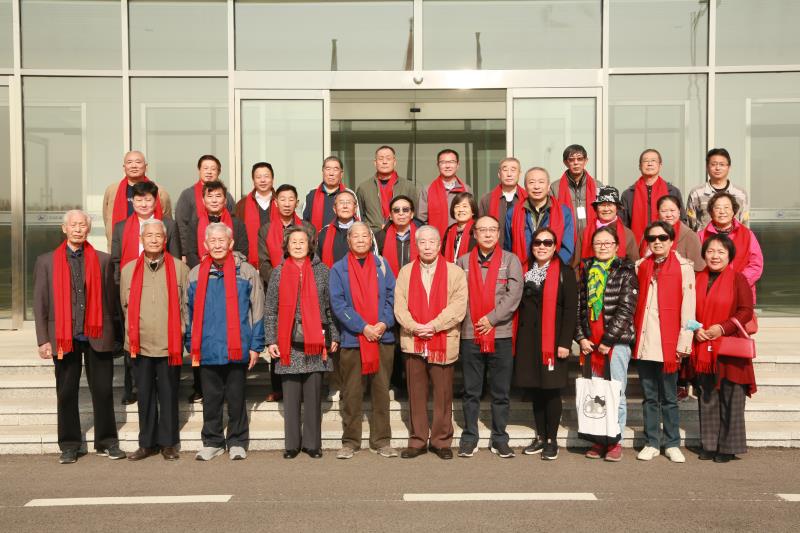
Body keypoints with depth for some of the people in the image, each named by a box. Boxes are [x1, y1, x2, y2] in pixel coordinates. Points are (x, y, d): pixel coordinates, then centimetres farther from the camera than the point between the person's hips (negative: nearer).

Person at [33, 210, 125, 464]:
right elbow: (40, 303, 5)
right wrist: (43, 340, -2)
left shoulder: (103, 260, 6)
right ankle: (69, 445, 20)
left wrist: (115, 335, 4)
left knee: (103, 391, 5)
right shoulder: (46, 261, 7)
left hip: (97, 336, 0)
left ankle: (107, 442, 17)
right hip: (64, 337, 0)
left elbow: (110, 299, 6)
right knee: (66, 393, 8)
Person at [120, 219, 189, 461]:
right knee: (145, 394, 9)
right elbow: (125, 306, 15)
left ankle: (168, 443, 16)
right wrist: (133, 334, 11)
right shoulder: (129, 270, 9)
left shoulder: (179, 268, 2)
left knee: (168, 394, 4)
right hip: (140, 344, 2)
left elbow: (186, 305, 5)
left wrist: (181, 333, 2)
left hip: (170, 344, -2)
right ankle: (147, 443, 19)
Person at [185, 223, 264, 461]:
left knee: (236, 397, 8)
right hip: (207, 349, 2)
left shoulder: (246, 271, -1)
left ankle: (237, 442, 21)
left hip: (237, 349, -2)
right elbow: (190, 313, 13)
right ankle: (212, 442, 25)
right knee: (211, 399, 11)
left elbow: (257, 311, 1)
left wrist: (256, 346, -2)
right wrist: (190, 345, 9)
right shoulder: (196, 274, 7)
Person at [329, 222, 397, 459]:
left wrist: (384, 322, -11)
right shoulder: (338, 269, 3)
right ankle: (350, 441, 13)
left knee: (381, 390, 6)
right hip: (352, 339, -1)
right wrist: (363, 327, -13)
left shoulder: (381, 264, 10)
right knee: (351, 393, 4)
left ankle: (382, 440, 14)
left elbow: (392, 296, 5)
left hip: (382, 337, 2)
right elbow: (338, 303, -6)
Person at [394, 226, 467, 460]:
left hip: (444, 342, -2)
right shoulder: (405, 272, 10)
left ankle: (441, 441, 16)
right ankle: (417, 441, 17)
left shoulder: (455, 272, 3)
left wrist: (433, 326, -15)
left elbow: (458, 306, -7)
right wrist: (414, 326, -13)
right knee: (416, 394, 7)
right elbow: (399, 305, 3)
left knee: (443, 395, 3)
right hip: (413, 342, 2)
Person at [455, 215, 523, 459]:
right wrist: (463, 320, -8)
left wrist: (491, 318, -12)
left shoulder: (510, 260, 4)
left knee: (500, 392, 6)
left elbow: (513, 294, -5)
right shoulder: (463, 261, 8)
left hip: (501, 334, -1)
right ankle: (469, 437, 18)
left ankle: (499, 438, 17)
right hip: (470, 335, 1)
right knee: (471, 391, 8)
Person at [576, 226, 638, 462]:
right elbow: (579, 306, 10)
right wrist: (581, 337, 0)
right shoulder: (586, 271, 13)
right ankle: (599, 440, 15)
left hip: (617, 341, -4)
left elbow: (626, 309, -8)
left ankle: (615, 440, 10)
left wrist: (607, 340, -11)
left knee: (616, 393, 0)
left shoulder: (626, 272, 0)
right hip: (591, 342, 4)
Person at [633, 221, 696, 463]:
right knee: (649, 397, 10)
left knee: (669, 398, 5)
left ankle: (672, 444, 17)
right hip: (644, 342, 3)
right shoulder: (640, 267, 11)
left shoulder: (684, 267, -1)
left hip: (668, 344, -3)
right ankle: (651, 443, 19)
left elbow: (688, 307, -6)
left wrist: (684, 342, -10)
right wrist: (632, 334, 4)